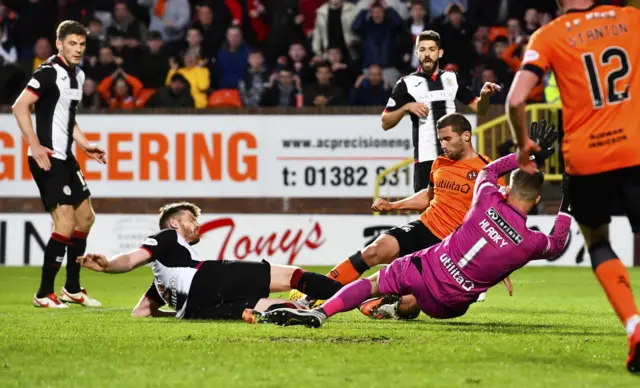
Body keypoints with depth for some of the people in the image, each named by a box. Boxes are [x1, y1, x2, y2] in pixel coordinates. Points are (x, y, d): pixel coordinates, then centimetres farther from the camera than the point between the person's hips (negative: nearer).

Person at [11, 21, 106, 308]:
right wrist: (34, 145, -25)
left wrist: (85, 145, 18)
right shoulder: (49, 72, -14)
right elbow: (20, 106, -21)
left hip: (65, 158, 10)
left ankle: (72, 288, 26)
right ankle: (44, 293, -6)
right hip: (47, 157, -10)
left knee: (85, 217, 16)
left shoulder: (78, 75, 14)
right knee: (65, 222, -14)